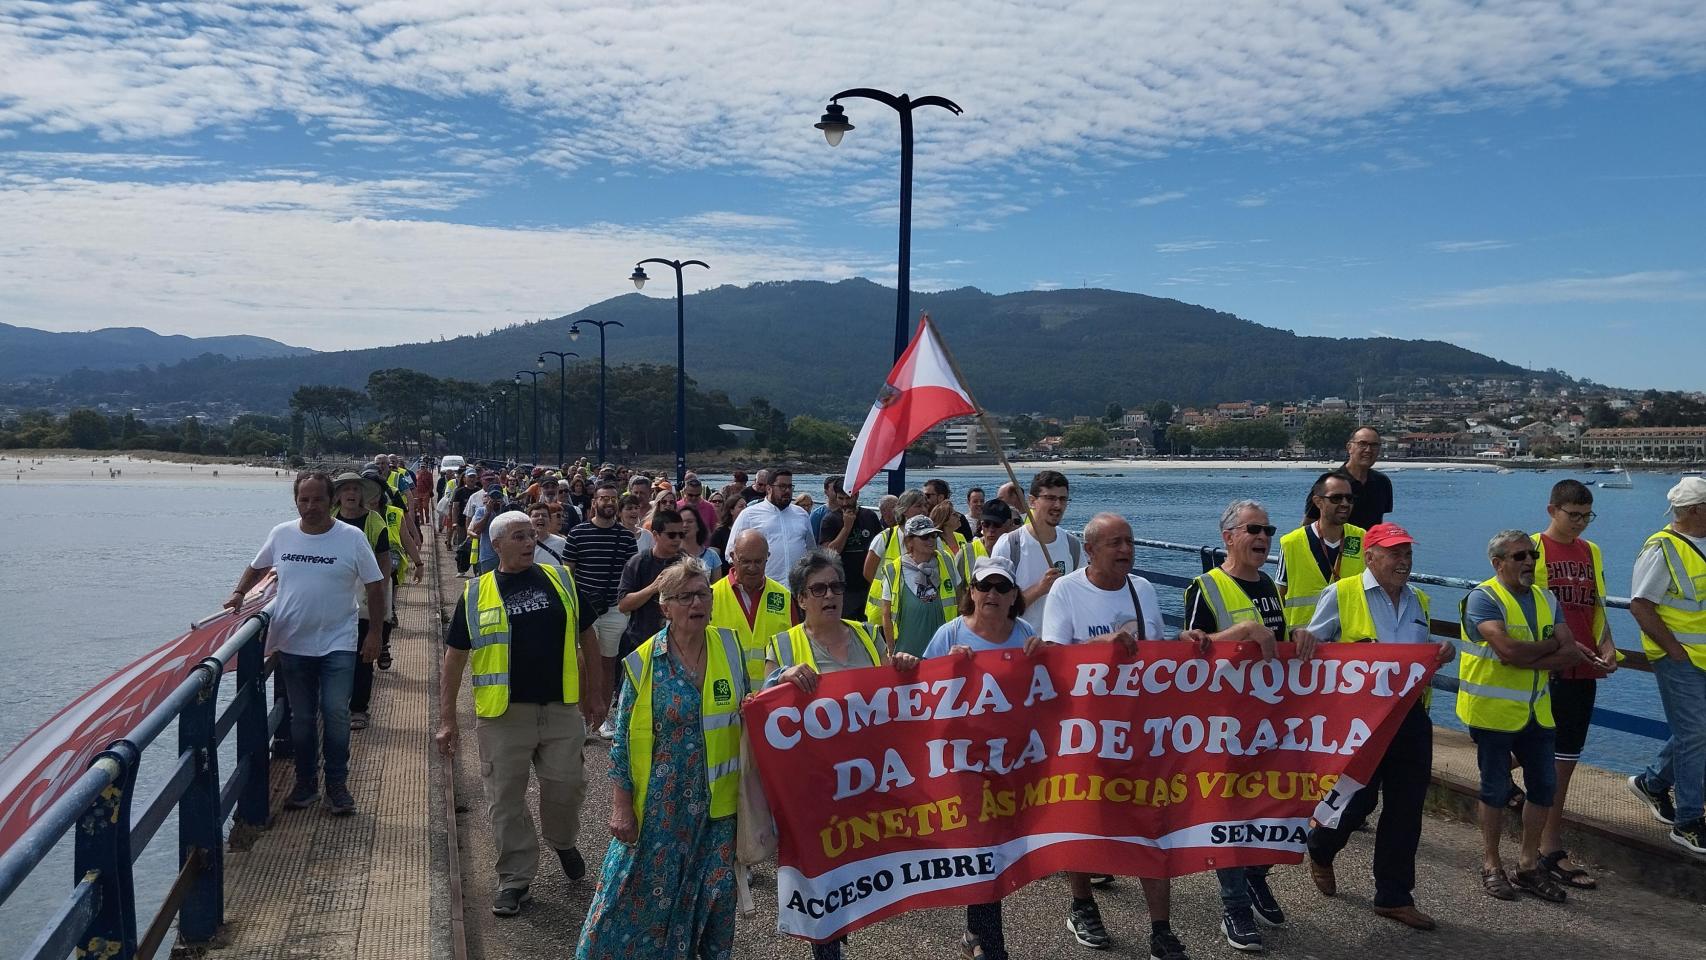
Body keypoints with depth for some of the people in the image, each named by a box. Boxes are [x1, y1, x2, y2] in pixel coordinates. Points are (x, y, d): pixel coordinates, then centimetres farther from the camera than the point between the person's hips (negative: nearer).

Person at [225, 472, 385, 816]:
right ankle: (305, 784, 25)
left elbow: (374, 586, -3)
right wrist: (239, 594, 3)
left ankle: (337, 785, 8)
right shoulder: (280, 535, 0)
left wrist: (374, 632, -5)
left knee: (335, 714, -6)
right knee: (301, 718, 12)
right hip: (293, 644, 3)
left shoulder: (352, 538, -8)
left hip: (338, 645, -3)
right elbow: (256, 567, 19)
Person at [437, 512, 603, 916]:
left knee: (567, 785, 7)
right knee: (505, 799, 6)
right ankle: (515, 878, 22)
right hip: (504, 714, -1)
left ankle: (563, 841, 38)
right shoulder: (476, 594, -1)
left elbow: (587, 636, 10)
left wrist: (594, 693, 10)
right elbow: (454, 658, 2)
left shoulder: (560, 580, 3)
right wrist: (447, 720, -2)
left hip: (562, 708, 1)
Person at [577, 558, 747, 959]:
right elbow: (623, 742, -6)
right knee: (646, 892, 7)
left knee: (713, 894, 14)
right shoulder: (644, 663, -10)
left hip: (719, 803, 3)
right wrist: (622, 807, -8)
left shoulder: (731, 646, -2)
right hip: (661, 806, -3)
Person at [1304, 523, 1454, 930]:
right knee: (1358, 799, 1)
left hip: (1411, 715, 6)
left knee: (1406, 808, 8)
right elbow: (1311, 644, -3)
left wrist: (1443, 650, 3)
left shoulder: (1417, 601, 13)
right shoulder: (1341, 594, -6)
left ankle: (1394, 896, 21)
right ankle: (1319, 851, 33)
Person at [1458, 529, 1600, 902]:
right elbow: (1508, 650, -27)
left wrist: (1524, 656, -20)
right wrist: (1552, 645, -9)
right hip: (1492, 712, -6)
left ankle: (1528, 865, 24)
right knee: (1496, 788, 3)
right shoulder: (1483, 598, -13)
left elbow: (1571, 654, -4)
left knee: (1544, 785, 10)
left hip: (1536, 711, 6)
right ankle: (1491, 866, 18)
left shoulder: (1546, 599, 8)